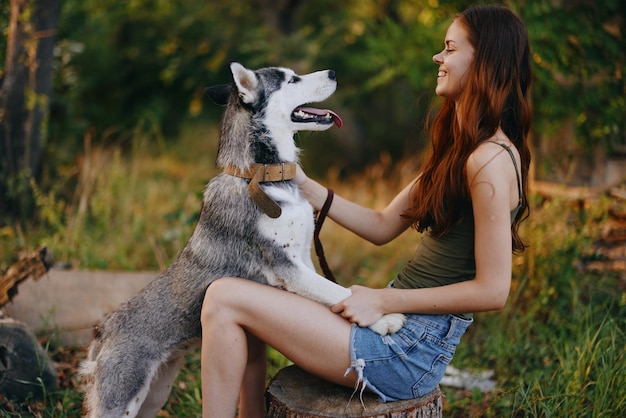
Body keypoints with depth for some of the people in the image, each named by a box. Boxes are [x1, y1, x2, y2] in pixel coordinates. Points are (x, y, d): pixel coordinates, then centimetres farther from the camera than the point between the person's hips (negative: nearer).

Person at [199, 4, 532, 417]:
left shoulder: (491, 160, -17)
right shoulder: (458, 150, 13)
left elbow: (492, 290, -20)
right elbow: (383, 227, 14)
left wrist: (384, 300, -16)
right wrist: (303, 185, 8)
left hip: (411, 349, -10)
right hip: (398, 323, 10)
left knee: (225, 298, -12)